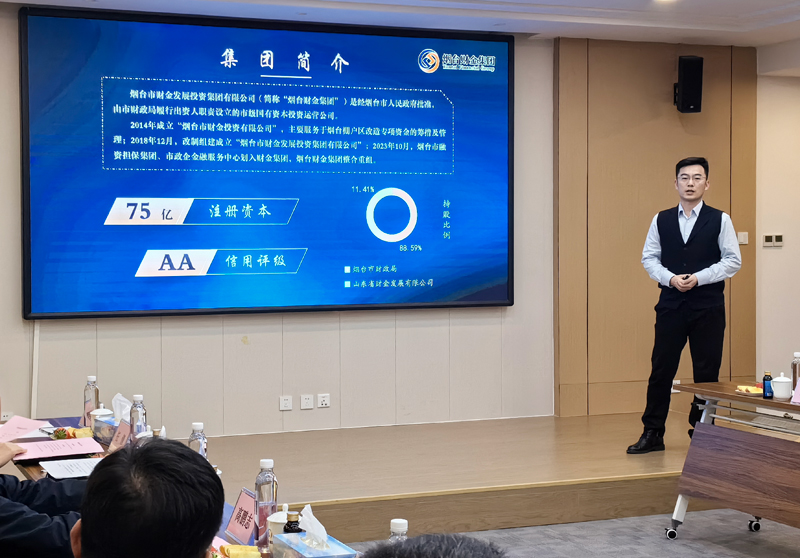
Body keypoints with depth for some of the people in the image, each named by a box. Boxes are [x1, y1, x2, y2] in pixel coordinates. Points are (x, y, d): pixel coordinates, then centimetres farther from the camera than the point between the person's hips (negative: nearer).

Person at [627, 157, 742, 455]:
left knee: (706, 372, 4)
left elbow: (733, 260, -2)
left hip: (708, 306, -1)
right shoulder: (661, 220, 6)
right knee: (661, 369, 2)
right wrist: (670, 278, -10)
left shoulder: (720, 220, 0)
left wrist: (699, 278, -13)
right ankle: (652, 433, 10)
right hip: (671, 304, 1)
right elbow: (649, 257, 8)